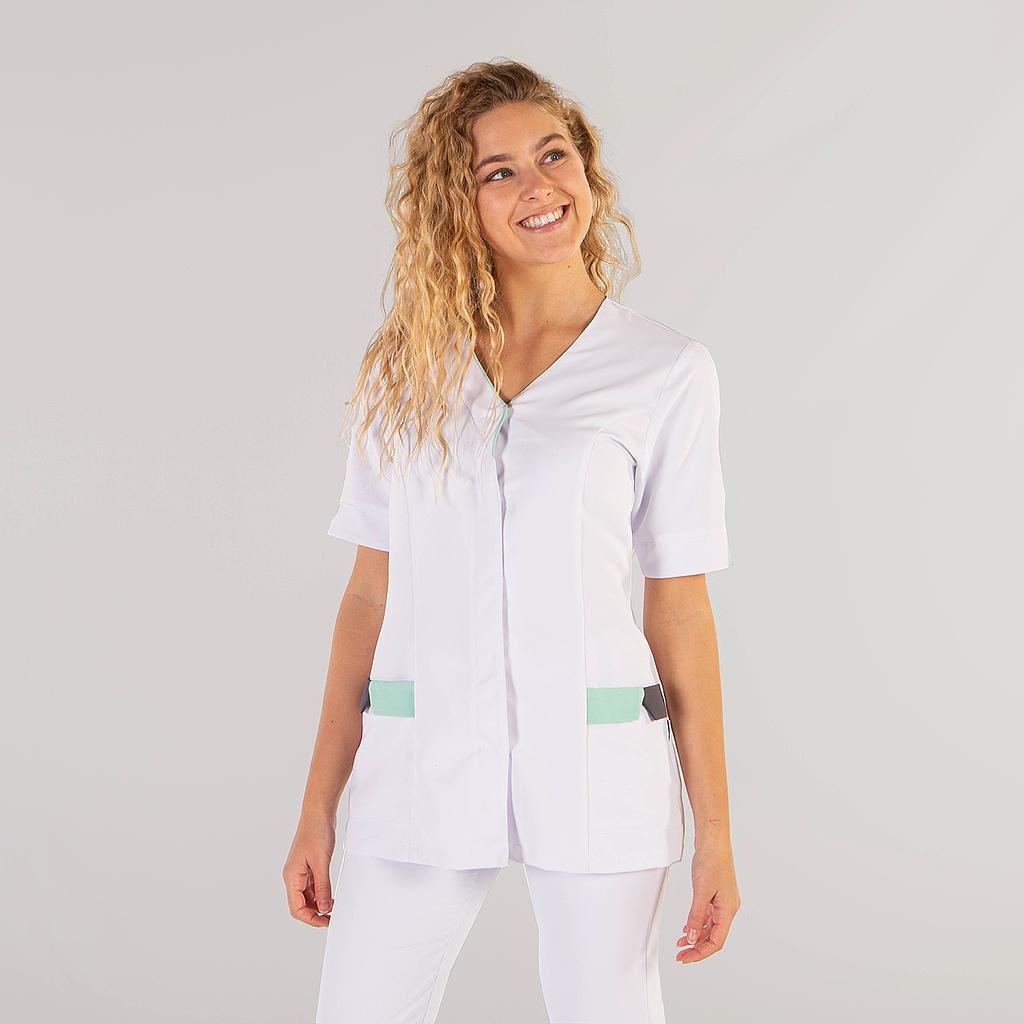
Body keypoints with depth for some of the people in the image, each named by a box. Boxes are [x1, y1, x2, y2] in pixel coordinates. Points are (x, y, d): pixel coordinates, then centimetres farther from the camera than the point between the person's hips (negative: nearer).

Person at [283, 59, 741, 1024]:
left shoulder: (666, 371, -1)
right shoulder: (407, 366, 6)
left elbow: (680, 608, 1)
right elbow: (372, 592, 7)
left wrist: (714, 832, 1)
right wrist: (318, 810, 6)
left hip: (595, 764, -1)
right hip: (422, 766, 2)